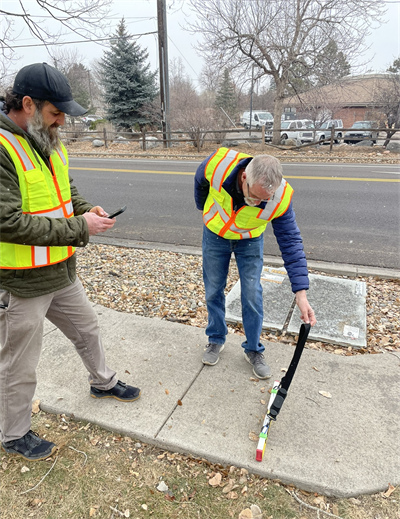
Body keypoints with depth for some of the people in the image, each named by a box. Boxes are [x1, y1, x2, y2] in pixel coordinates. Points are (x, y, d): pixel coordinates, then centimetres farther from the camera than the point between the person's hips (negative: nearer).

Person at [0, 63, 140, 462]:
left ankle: (103, 382, 52)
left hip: (61, 273, 9)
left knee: (87, 329, 25)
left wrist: (86, 209, -2)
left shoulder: (49, 143, 7)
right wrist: (79, 228, -23)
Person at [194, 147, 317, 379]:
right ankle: (216, 340, 31)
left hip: (250, 240, -1)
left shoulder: (281, 198, -34)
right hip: (215, 234, 1)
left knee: (252, 296, 0)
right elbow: (200, 182, -9)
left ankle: (253, 349, 21)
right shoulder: (219, 163, -35)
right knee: (213, 291, 9)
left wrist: (301, 293, -30)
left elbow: (291, 243, -26)